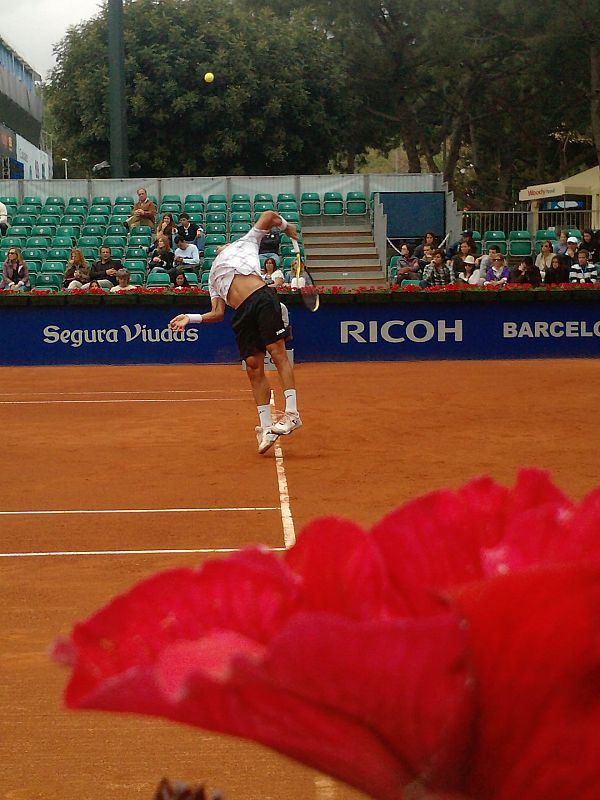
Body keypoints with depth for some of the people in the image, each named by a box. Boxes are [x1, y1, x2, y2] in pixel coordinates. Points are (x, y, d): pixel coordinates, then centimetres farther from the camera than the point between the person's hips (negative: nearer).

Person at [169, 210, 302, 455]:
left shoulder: (244, 243, 26)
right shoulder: (213, 277, 33)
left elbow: (269, 216, 20)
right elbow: (217, 313, 22)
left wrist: (287, 226, 31)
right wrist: (189, 318, 14)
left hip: (262, 297, -4)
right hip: (241, 313, 4)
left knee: (277, 351, -15)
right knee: (254, 368, -3)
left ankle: (292, 413, -20)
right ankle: (266, 428, -2)